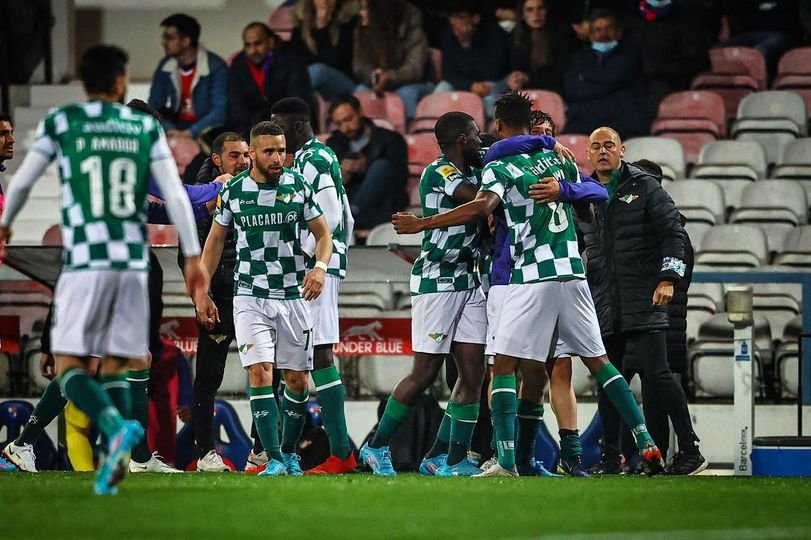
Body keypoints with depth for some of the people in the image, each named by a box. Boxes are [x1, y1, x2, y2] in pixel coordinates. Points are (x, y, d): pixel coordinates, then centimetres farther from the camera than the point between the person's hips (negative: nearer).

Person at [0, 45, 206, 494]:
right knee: (115, 365, 10)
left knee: (68, 364, -2)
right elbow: (175, 194, 3)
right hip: (133, 262, 3)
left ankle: (117, 426, -28)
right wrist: (193, 256, 7)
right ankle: (114, 459, -3)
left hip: (84, 260, -3)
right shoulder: (146, 128, 9)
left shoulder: (60, 123, 3)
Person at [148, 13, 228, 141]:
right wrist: (170, 130, -16)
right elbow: (155, 106, 4)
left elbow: (221, 111, -17)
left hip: (206, 133, -4)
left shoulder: (216, 67, -10)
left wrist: (188, 133, -26)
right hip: (176, 130, 4)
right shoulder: (165, 67, 6)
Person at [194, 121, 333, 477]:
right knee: (260, 372, -15)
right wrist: (201, 291, 7)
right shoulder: (233, 190, -1)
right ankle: (274, 460, -14)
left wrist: (320, 266, -15)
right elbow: (215, 239, 11)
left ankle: (289, 452, 24)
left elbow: (323, 234, 6)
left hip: (293, 296, 1)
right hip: (250, 296, -1)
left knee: (297, 379, 4)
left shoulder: (298, 187, -1)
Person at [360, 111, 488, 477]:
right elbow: (480, 198, -23)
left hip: (470, 282, 8)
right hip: (436, 281, -8)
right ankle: (377, 447, 11)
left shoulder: (473, 172, 13)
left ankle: (447, 458, 4)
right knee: (425, 372, -4)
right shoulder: (439, 172, -12)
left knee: (473, 371, 0)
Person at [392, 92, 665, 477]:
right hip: (573, 272, 6)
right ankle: (646, 443, 8)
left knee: (505, 366, -3)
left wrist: (420, 224, -17)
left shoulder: (500, 167, -3)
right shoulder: (558, 157, 15)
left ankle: (506, 462, -14)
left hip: (532, 276, -6)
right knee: (597, 360, 13)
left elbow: (482, 206, -20)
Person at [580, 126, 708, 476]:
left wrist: (668, 279, -12)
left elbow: (673, 234, -2)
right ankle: (610, 459, 12)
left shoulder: (644, 187, 2)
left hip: (645, 302, -5)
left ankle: (690, 451, -8)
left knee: (656, 374, -12)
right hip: (604, 306, 5)